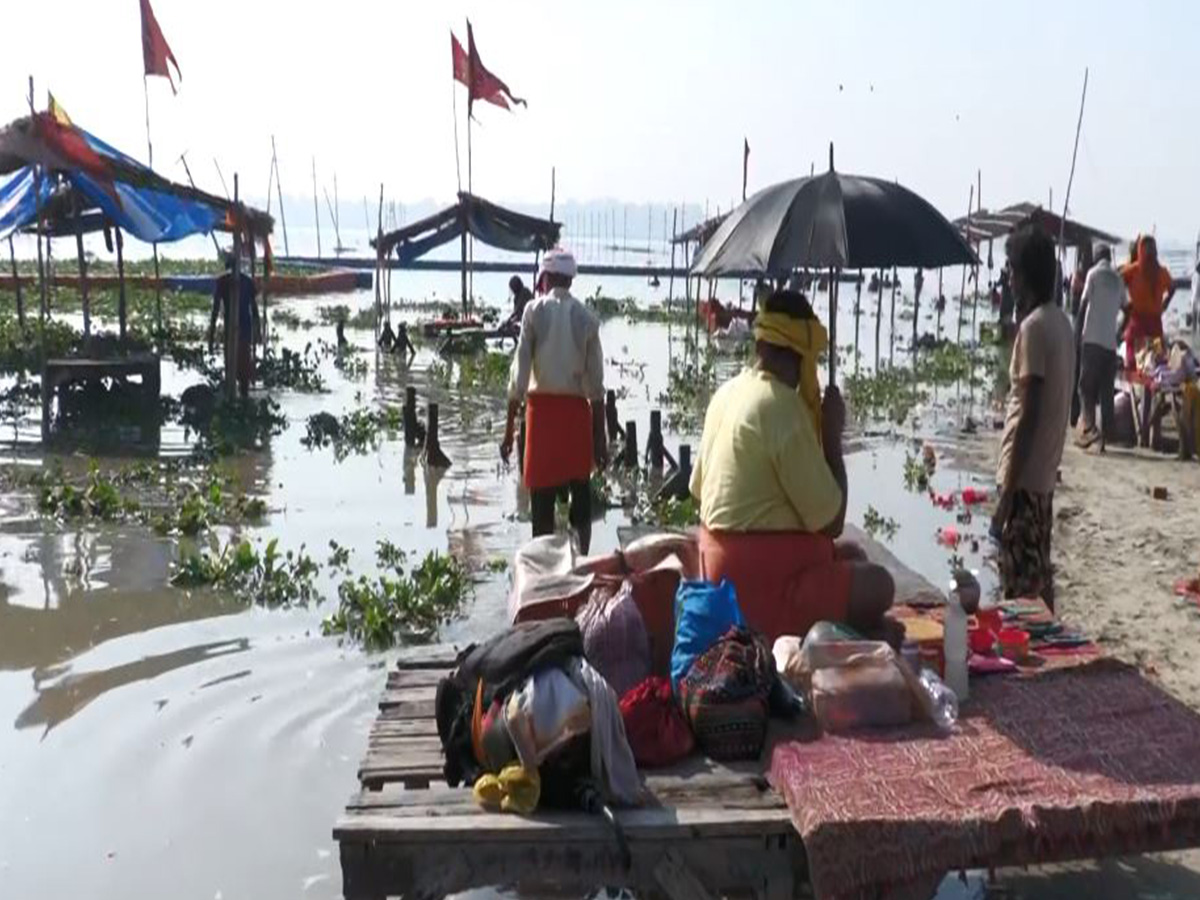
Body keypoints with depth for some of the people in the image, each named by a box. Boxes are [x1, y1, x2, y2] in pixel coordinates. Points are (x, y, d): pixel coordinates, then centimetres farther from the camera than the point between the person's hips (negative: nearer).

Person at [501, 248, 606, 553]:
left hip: (543, 407, -2)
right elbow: (596, 383, 2)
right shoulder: (587, 317, 2)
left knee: (543, 497, 2)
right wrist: (600, 437, 8)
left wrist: (509, 428, -2)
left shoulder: (534, 310, -2)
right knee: (580, 491, 13)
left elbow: (520, 372, -6)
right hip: (577, 409, 2)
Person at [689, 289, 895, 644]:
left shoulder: (728, 392, 6)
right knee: (878, 585, -1)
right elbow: (831, 521, -17)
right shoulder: (783, 407, -20)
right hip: (762, 580, -9)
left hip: (722, 565, 9)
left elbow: (699, 488, 15)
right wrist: (832, 432, -9)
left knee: (851, 555, 22)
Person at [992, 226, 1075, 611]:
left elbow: (1028, 416, -21)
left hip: (1024, 478, -9)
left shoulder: (1033, 327, -17)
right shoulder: (1061, 322, 11)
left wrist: (1006, 493, -19)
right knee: (1038, 581, 17)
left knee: (1021, 590, -3)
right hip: (1044, 472, 9)